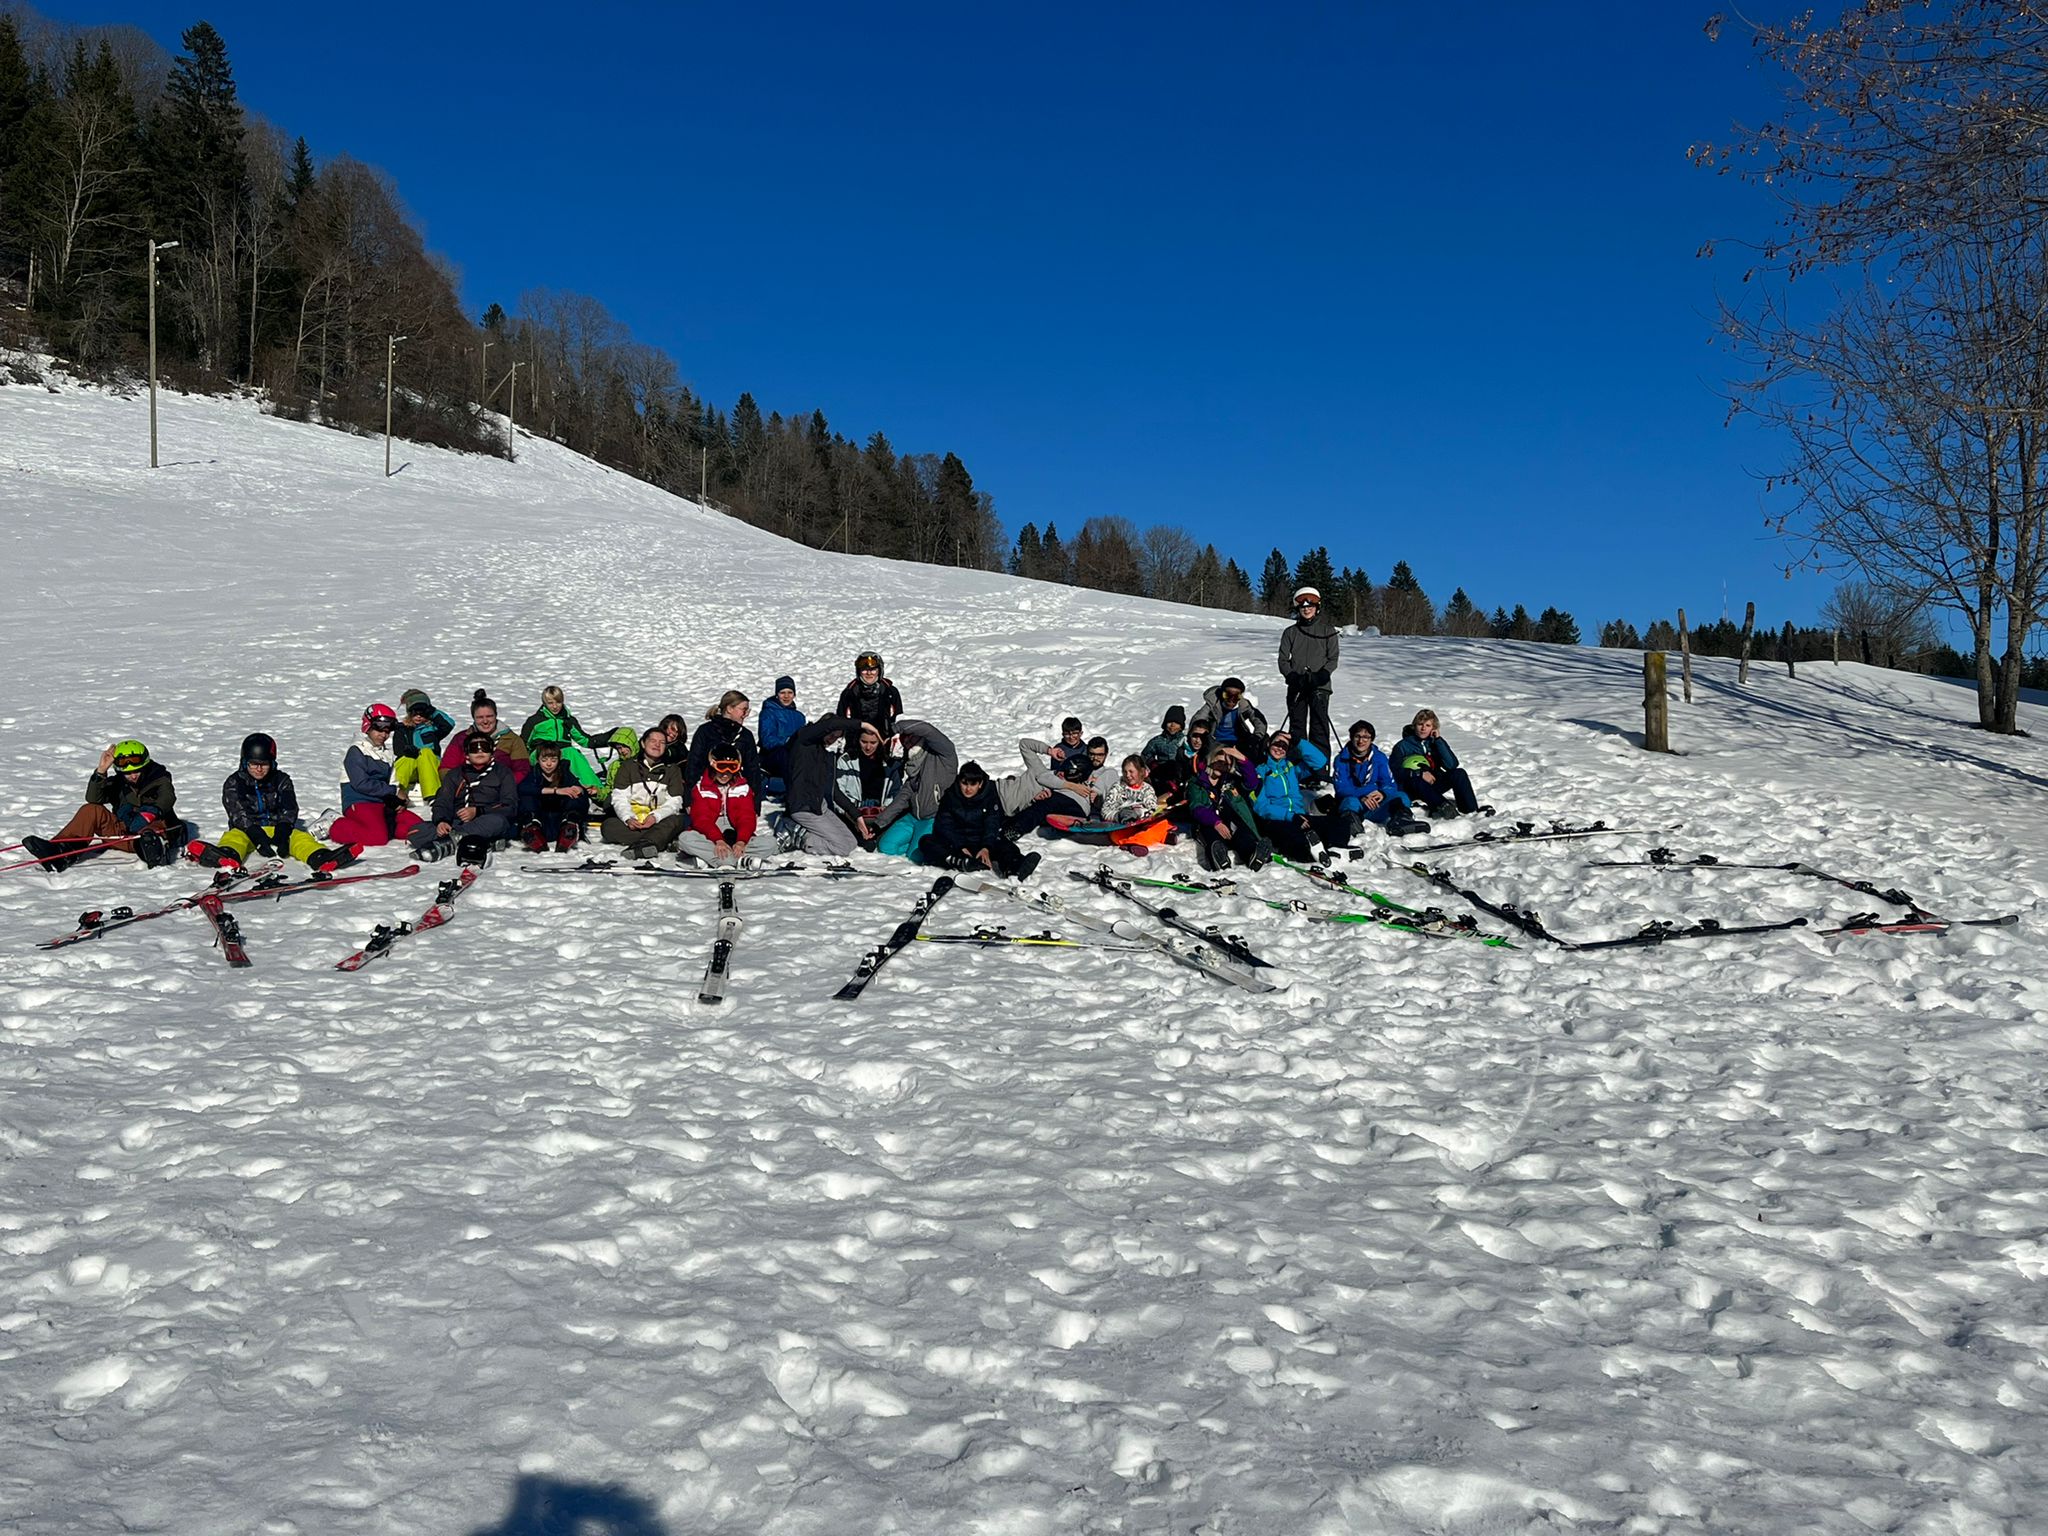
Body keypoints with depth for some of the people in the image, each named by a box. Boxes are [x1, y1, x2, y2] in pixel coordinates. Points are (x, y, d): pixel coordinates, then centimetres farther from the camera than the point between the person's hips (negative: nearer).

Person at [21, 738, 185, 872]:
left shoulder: (159, 778, 9)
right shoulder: (118, 783, 17)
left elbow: (167, 799, -13)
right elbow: (93, 798, 0)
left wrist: (149, 813, -34)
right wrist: (101, 771, -12)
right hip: (123, 833, 4)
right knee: (91, 810, -14)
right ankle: (60, 851, -33)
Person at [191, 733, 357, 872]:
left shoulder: (281, 781, 10)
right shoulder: (234, 783, 3)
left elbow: (289, 810, -2)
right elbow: (238, 813, -11)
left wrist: (282, 832, -24)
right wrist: (257, 836, -27)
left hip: (276, 827, 1)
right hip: (246, 829, -1)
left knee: (300, 837, -26)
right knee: (234, 836, -32)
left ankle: (322, 858, -56)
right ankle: (227, 856, -70)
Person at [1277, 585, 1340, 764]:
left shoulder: (1328, 630, 7)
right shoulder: (1290, 632, 13)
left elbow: (1333, 659, 1)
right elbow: (1283, 659, 7)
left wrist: (1321, 676, -16)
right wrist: (1293, 676, -12)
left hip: (1320, 687, -2)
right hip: (1296, 687, 2)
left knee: (1319, 728, -7)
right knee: (1296, 727, 2)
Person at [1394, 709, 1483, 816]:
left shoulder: (1436, 742, 7)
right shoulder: (1403, 746, -2)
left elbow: (1452, 765, -8)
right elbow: (1396, 771, -14)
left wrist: (1438, 740, -10)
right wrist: (1419, 773, -27)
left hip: (1433, 784, 4)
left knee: (1459, 773, -18)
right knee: (1416, 780, -36)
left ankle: (1472, 810, -31)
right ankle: (1443, 806, -51)